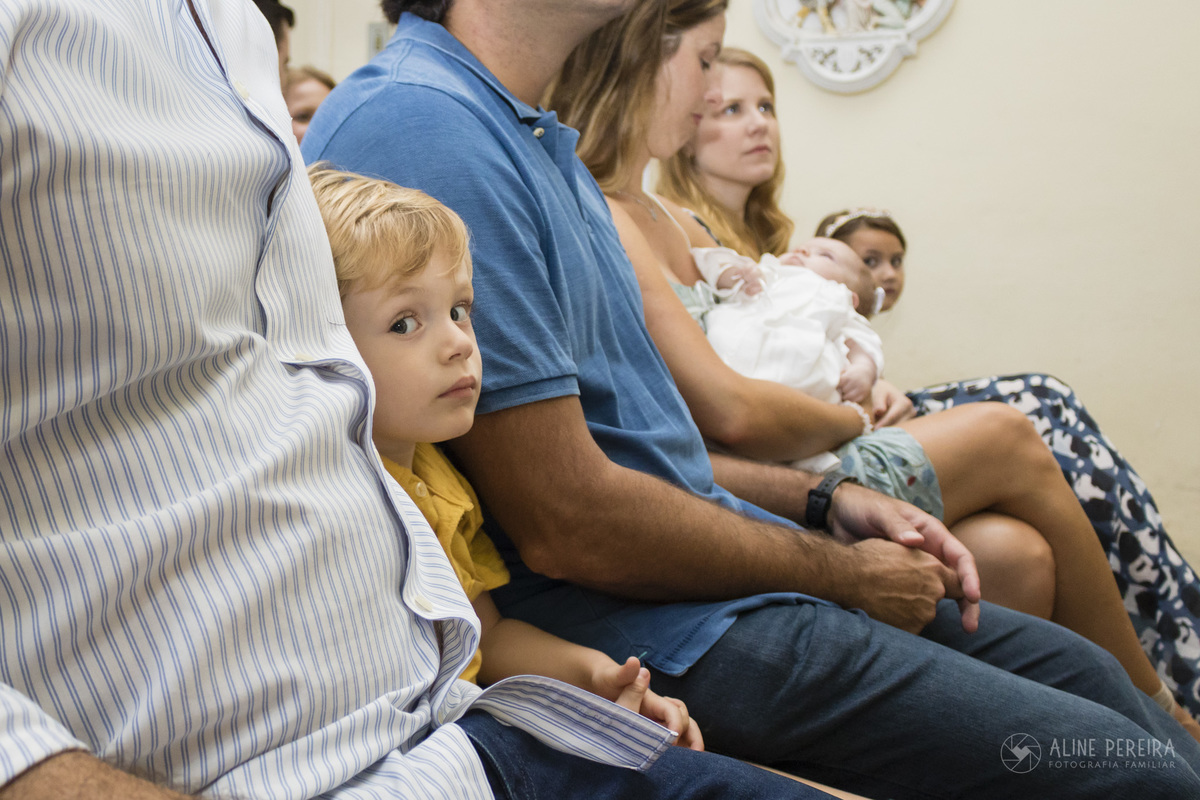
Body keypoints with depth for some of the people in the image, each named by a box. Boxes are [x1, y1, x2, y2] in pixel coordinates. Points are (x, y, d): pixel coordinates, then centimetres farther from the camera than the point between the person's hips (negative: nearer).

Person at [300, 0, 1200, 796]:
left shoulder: (539, 136, 11)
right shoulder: (420, 124, -21)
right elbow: (569, 524, -24)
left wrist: (828, 497, 8)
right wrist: (842, 572, -10)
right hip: (645, 628, -10)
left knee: (1080, 665, 15)